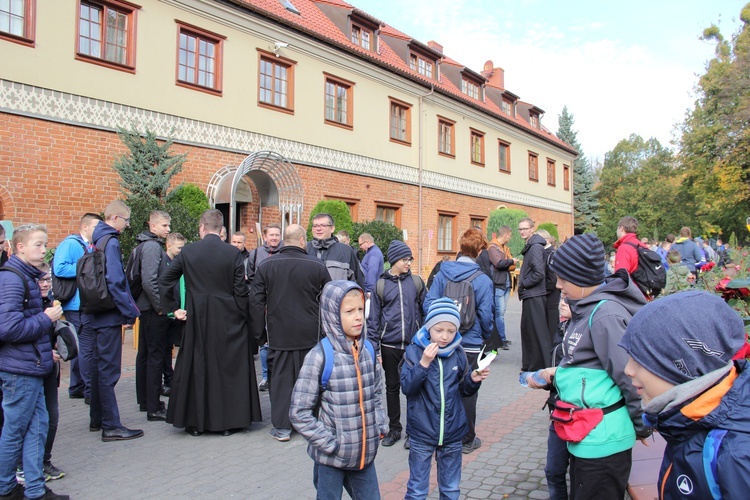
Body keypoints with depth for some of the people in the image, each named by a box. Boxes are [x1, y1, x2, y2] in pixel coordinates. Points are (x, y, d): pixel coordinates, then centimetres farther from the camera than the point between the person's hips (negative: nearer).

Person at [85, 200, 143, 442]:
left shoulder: (98, 240, 13)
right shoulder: (110, 242, -15)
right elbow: (115, 282, -22)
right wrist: (130, 312, -15)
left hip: (98, 314, 10)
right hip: (109, 315, -9)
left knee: (99, 366, 16)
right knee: (108, 369, -4)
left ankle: (97, 419, 28)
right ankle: (111, 426, 2)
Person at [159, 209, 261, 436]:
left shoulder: (188, 251, -2)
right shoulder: (233, 253, -7)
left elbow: (164, 280, -1)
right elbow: (241, 290, -8)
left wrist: (174, 308, 6)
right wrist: (244, 317, 2)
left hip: (197, 319, 1)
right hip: (228, 320, -1)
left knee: (196, 368, 12)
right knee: (228, 368, 9)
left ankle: (195, 423, 21)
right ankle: (228, 422, 15)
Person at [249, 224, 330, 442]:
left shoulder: (266, 265, -2)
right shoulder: (317, 266, -5)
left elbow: (256, 302, 1)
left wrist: (260, 333, 9)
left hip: (279, 335, 0)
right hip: (310, 335, 0)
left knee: (280, 378, 8)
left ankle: (281, 427, 13)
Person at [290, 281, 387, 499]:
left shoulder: (369, 351, -1)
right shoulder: (320, 357, -17)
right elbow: (299, 412, -14)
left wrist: (379, 426, 4)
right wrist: (329, 444, -14)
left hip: (365, 453, 4)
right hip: (331, 456, -4)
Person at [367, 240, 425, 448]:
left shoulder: (416, 282, 1)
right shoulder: (381, 285, -1)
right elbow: (374, 319, 2)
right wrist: (374, 349, -1)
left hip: (413, 344, 0)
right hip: (390, 345, 0)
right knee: (392, 387, 13)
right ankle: (394, 429, 28)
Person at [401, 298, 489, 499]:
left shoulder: (458, 353, -1)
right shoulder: (415, 351, -11)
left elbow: (464, 391, 9)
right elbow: (407, 387, -18)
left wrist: (473, 380, -11)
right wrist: (423, 363, -29)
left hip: (453, 432, 3)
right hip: (422, 433, -3)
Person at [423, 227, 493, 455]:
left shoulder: (442, 273, -4)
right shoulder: (482, 280, -13)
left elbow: (428, 304, -6)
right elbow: (486, 315, -12)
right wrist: (486, 336, 7)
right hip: (470, 344, -3)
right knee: (467, 391, 11)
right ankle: (467, 440, 23)